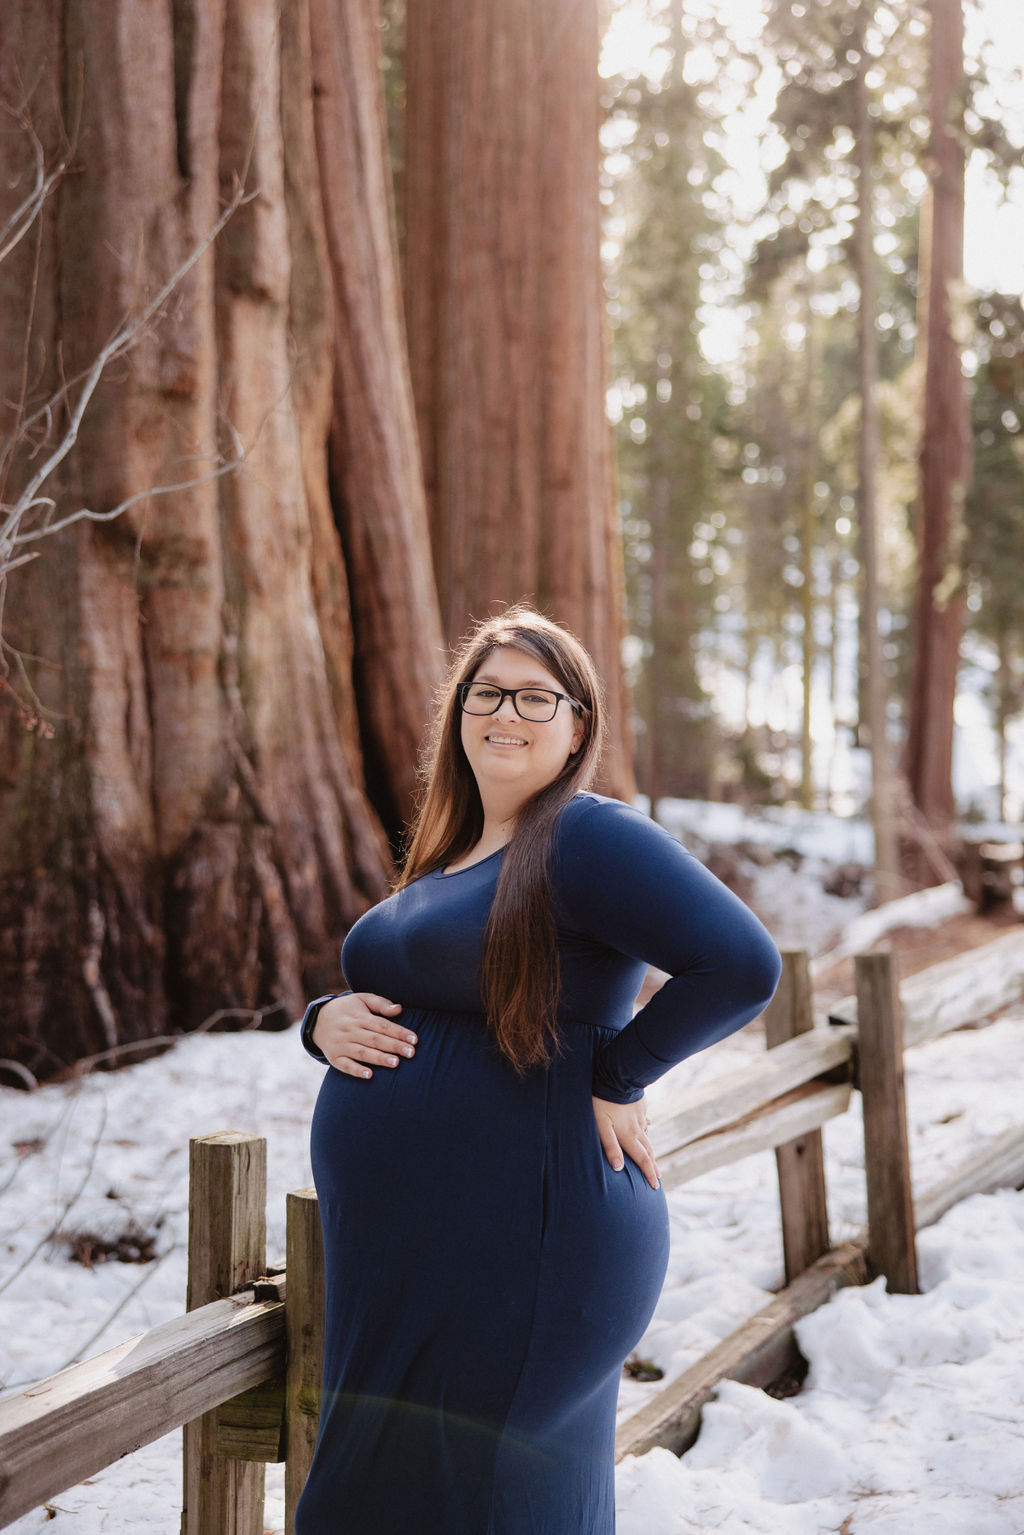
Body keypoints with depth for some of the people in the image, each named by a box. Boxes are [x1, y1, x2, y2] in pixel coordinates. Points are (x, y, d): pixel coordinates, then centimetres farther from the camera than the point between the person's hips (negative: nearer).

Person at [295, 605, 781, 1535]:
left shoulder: (590, 839, -12)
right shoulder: (445, 859, 17)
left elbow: (743, 966, -23)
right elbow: (387, 1004, 24)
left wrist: (612, 1075, -16)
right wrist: (326, 1021, 1)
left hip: (517, 1259, -9)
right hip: (405, 1251, 9)